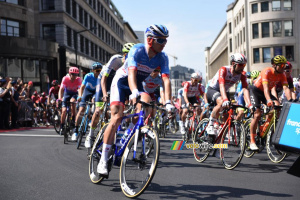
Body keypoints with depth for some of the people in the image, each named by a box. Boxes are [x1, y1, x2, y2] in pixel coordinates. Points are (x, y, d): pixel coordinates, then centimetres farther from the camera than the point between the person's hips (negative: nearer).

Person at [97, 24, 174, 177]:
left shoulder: (162, 58, -15)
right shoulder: (137, 50, -26)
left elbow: (166, 80, -24)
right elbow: (131, 74, -39)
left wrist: (168, 102, -38)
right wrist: (134, 93, -57)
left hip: (138, 84, 4)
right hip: (122, 81, -4)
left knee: (147, 101, -30)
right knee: (116, 118, -17)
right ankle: (103, 160, -14)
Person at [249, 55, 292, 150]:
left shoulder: (282, 75, -11)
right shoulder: (267, 72, -28)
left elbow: (286, 88, -20)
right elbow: (265, 87, -39)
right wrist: (268, 100, -54)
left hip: (265, 92, 6)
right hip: (255, 90, -6)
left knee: (277, 105, -20)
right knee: (257, 114, -17)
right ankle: (252, 141, -12)